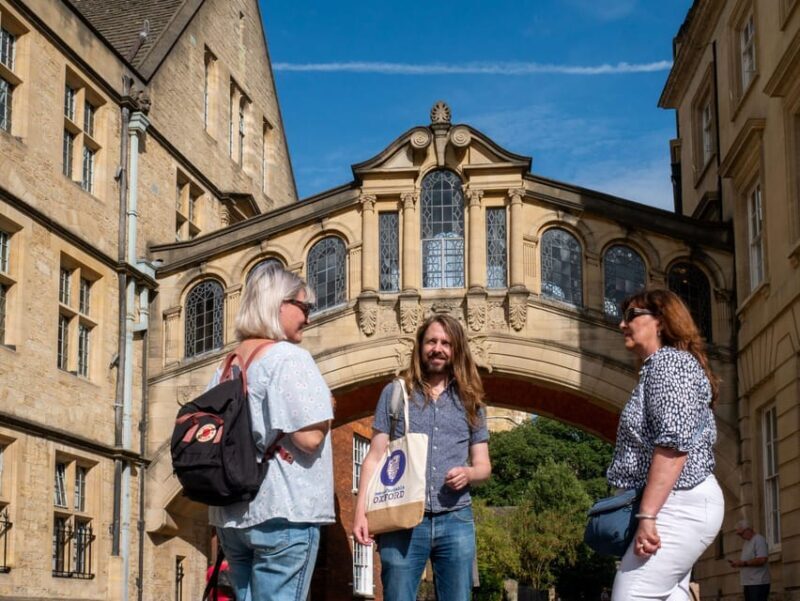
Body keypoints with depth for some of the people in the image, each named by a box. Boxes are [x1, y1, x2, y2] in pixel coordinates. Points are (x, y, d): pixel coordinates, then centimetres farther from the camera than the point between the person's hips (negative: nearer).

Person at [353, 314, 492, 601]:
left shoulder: (470, 402, 13)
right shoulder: (395, 393, 8)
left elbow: (484, 465, 15)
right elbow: (375, 458, 5)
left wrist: (468, 473, -9)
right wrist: (361, 511, -6)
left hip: (456, 520, 2)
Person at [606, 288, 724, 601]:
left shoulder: (669, 362, -10)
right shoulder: (660, 366, 22)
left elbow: (674, 444, -22)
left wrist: (647, 515, -26)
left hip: (678, 504, -11)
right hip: (676, 504, 11)